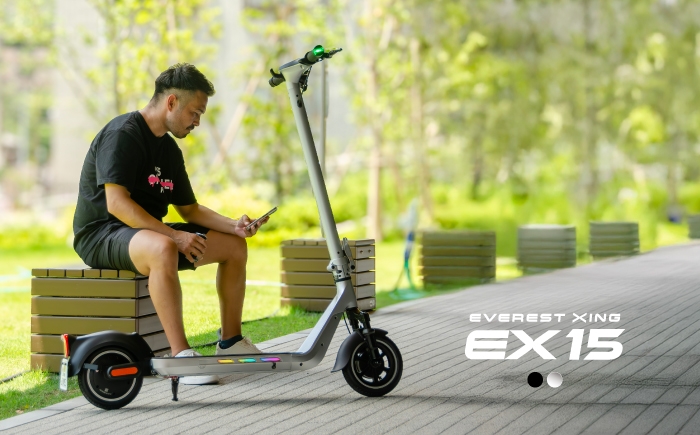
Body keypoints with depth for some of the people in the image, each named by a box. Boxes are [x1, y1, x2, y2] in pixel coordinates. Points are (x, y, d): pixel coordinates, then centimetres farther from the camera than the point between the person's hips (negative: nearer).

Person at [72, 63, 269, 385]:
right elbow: (117, 203, -26)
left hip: (150, 231, 10)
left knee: (234, 245, 5)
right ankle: (181, 356, -40)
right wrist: (175, 235, -29)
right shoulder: (122, 135, -16)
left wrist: (233, 225, 0)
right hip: (100, 234, -10)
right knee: (163, 249, -42)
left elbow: (189, 209, 18)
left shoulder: (169, 149, 13)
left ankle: (230, 343, 13)